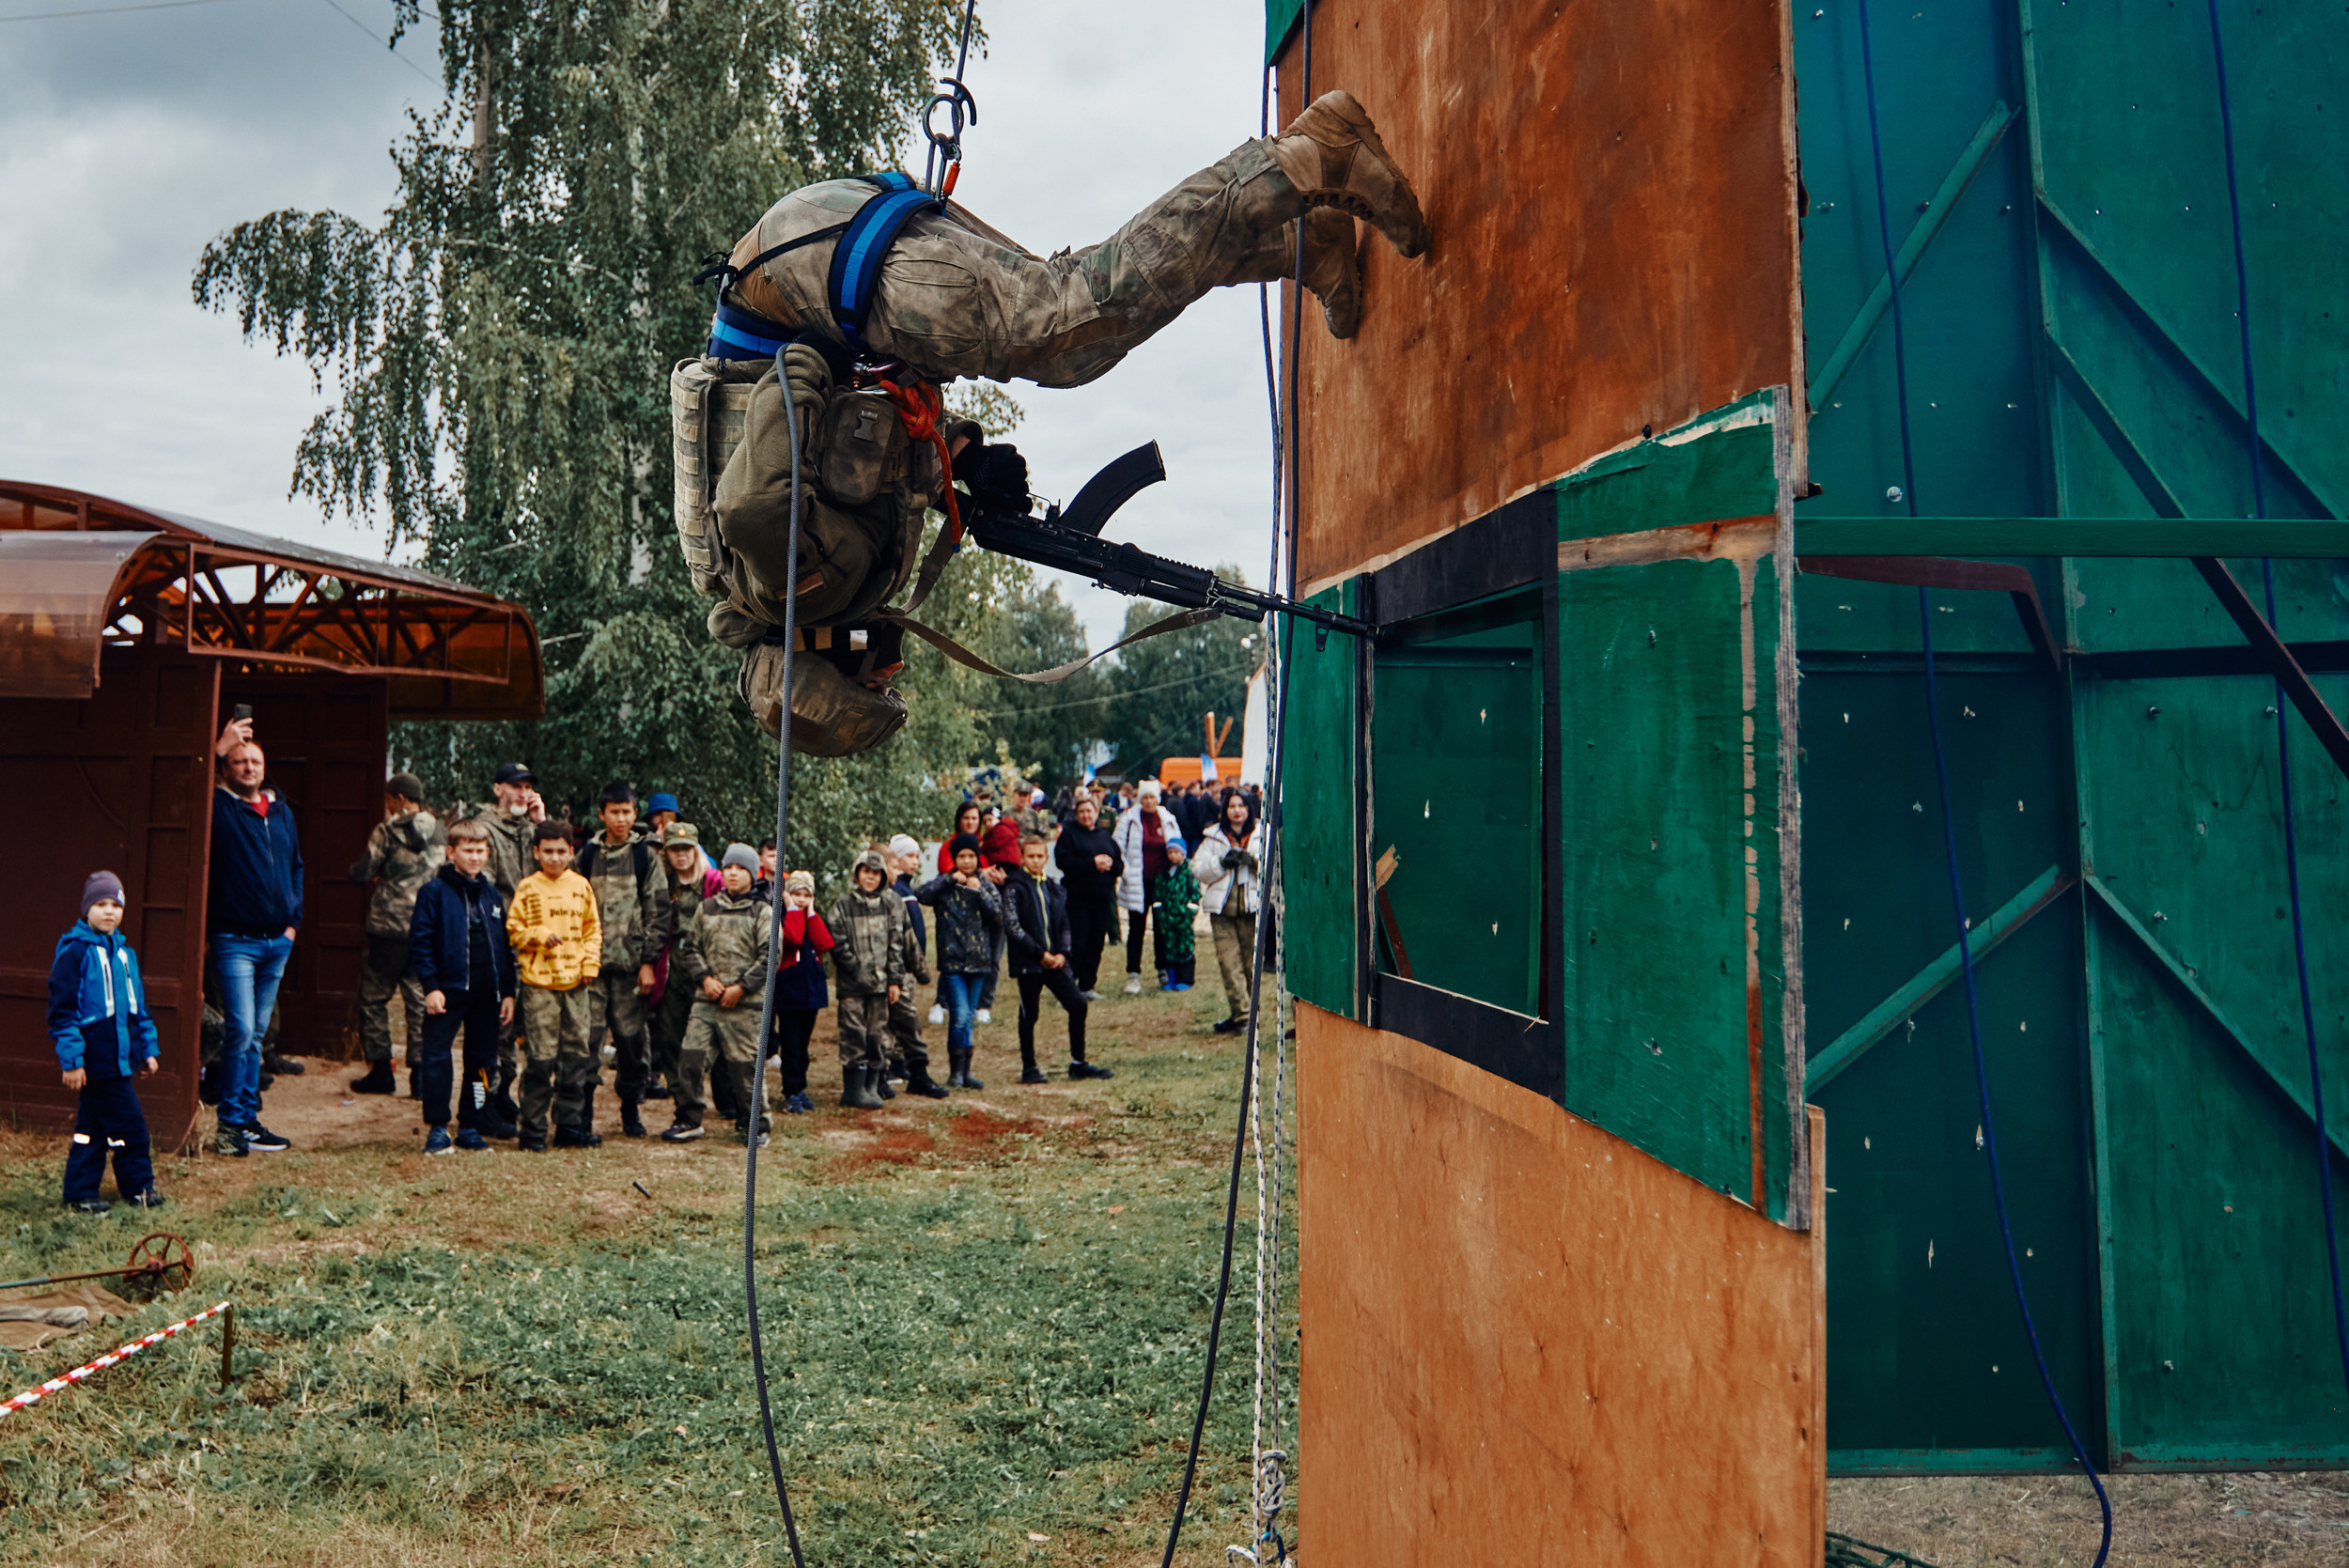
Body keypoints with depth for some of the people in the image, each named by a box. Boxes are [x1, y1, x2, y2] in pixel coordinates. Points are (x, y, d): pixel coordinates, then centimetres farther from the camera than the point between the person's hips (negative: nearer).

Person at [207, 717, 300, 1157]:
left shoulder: (281, 811, 14)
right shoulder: (218, 807, -3)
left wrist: (293, 918, 12)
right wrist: (218, 748, -20)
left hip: (277, 940, 5)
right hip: (235, 939, -5)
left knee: (255, 1034, 12)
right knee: (240, 1030, -11)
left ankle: (248, 1119, 18)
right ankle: (231, 1124, -1)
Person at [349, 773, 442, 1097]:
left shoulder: (387, 831, -7)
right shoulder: (439, 833, 6)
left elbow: (361, 872, -9)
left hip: (389, 927, -4)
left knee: (374, 998, 8)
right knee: (420, 1000, 9)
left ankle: (380, 1071, 7)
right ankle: (421, 1072, 6)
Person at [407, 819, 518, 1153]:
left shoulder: (493, 895, 13)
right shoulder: (434, 892, -2)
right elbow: (420, 941, -6)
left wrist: (508, 991, 11)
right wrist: (430, 986, -13)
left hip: (486, 993, 5)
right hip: (448, 989, -5)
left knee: (482, 1061, 8)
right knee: (435, 1057, -5)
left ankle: (470, 1126, 18)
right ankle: (437, 1128, 5)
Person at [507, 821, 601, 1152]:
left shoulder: (581, 886, 8)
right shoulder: (528, 888, 0)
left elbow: (593, 928, 13)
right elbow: (513, 929, 0)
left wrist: (590, 962, 2)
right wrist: (540, 934, -15)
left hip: (576, 981, 4)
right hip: (539, 982, -4)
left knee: (576, 1054, 8)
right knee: (540, 1057, -4)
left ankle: (569, 1125, 17)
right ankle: (533, 1130, 5)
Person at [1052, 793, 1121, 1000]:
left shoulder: (1106, 836, 16)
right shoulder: (1069, 834, 1)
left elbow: (1121, 865, 12)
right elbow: (1063, 861, -14)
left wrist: (1109, 864, -10)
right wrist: (1092, 863, -18)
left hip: (1103, 899, 5)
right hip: (1078, 896, -5)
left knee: (1096, 944, 7)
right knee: (1077, 945, -8)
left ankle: (1087, 986, 16)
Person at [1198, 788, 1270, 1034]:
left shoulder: (1261, 834, 8)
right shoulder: (1213, 838, 11)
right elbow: (1201, 872, 5)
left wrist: (1253, 861, -16)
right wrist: (1222, 862, -10)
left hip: (1253, 907, -1)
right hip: (1222, 908, 1)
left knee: (1252, 963, 2)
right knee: (1229, 962, -8)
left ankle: (1250, 1012, 14)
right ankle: (1240, 1013, -8)